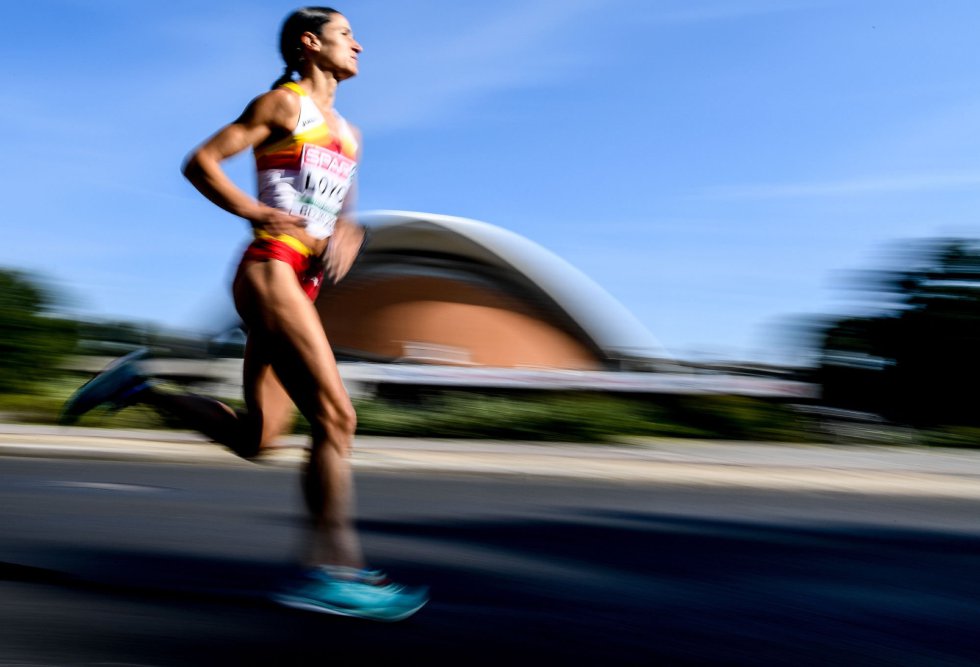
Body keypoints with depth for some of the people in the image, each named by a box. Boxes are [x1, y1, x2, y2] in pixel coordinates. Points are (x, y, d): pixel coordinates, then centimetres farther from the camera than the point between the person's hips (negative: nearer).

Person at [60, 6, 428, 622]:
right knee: (335, 415, -15)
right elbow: (200, 161, 1)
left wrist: (350, 236, 2)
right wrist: (254, 211, -11)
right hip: (270, 272, -8)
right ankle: (334, 569, -12)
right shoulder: (282, 104, 4)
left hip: (303, 285, 8)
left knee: (255, 437, 6)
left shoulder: (348, 133, 25)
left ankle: (138, 388, 20)